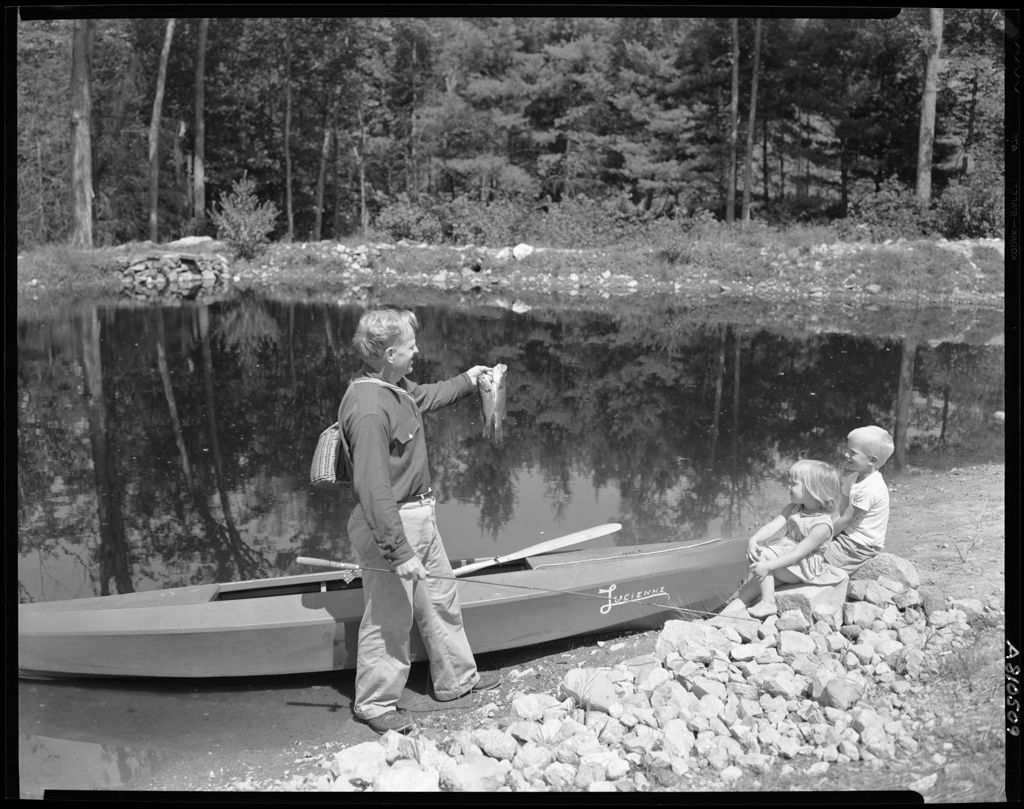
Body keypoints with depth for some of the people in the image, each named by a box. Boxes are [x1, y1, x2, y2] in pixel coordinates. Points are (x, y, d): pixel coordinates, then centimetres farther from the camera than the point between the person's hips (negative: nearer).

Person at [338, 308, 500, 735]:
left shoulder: (394, 387, 2)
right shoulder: (369, 410, -30)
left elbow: (423, 398, 28)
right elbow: (373, 489, -30)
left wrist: (466, 381, 39)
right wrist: (399, 551, -29)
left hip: (419, 516, 10)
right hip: (391, 524, -10)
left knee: (441, 598, 22)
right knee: (389, 617, 5)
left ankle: (456, 679, 40)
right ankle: (375, 702, 25)